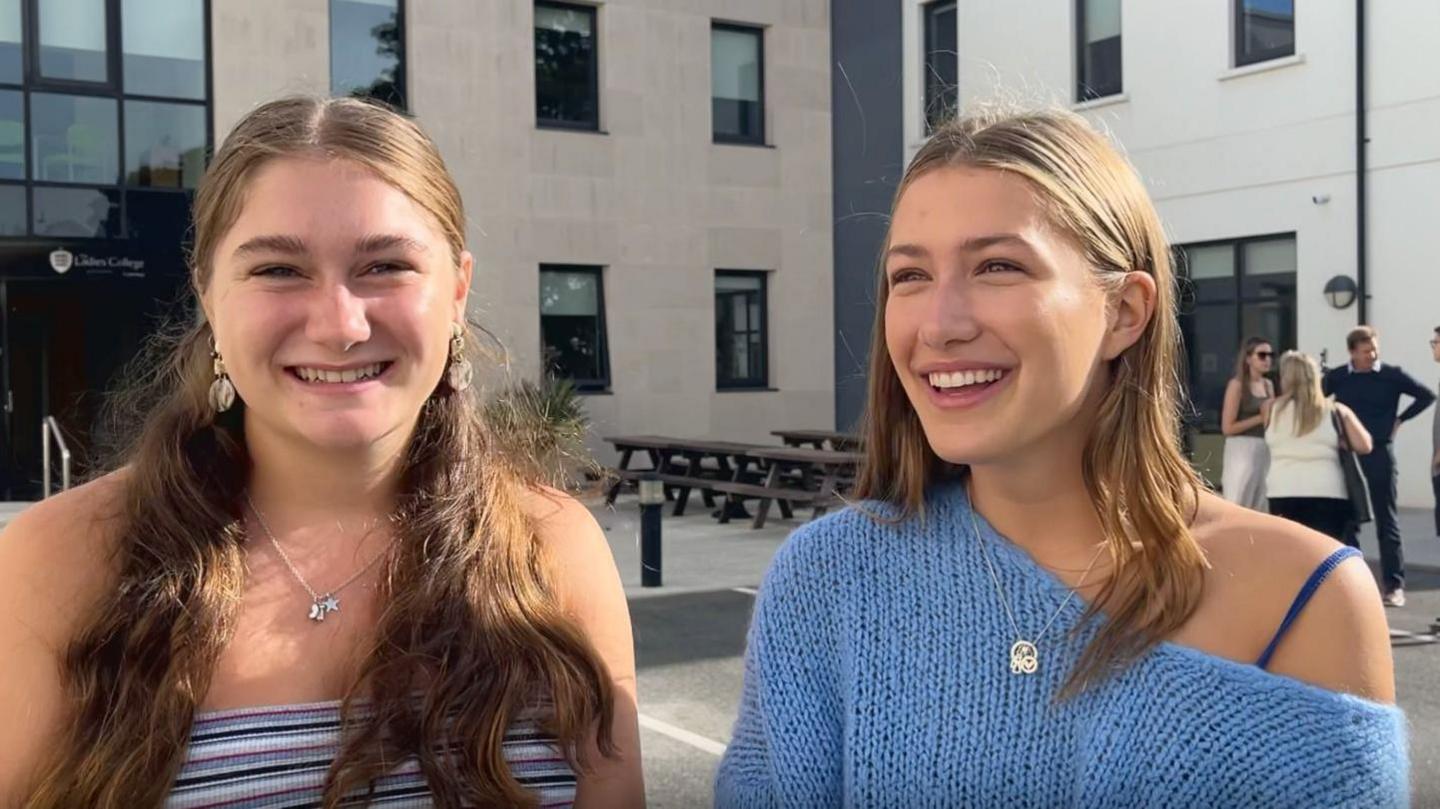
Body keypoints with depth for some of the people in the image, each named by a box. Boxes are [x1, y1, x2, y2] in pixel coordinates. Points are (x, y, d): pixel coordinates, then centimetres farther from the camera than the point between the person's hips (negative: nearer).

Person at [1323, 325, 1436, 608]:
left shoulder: (1391, 375, -1)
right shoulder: (1337, 377, 3)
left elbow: (1426, 395, 4)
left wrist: (1400, 420, 0)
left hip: (1380, 455, -2)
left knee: (1387, 522, -1)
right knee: (1347, 522, 6)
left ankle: (1395, 586, 0)